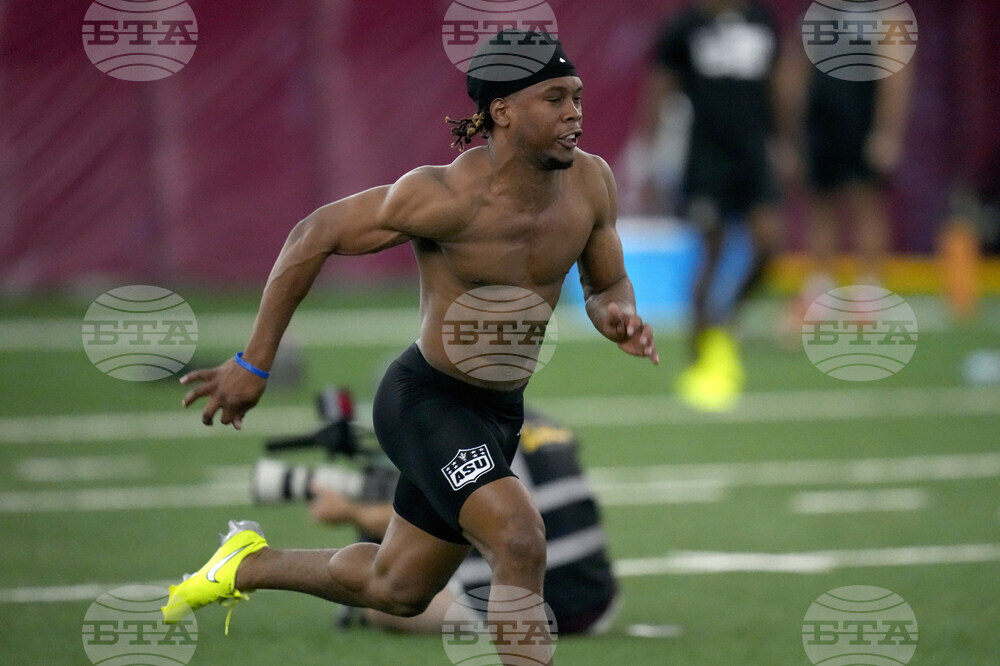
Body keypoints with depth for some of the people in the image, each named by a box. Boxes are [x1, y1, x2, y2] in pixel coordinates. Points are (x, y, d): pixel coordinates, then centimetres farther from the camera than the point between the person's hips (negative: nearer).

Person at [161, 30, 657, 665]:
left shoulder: (590, 180, -9)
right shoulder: (448, 196, -26)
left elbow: (608, 284, 8)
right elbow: (314, 237, -14)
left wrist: (619, 316, -19)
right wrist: (254, 364, -11)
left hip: (501, 410, 7)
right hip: (425, 399, -7)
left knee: (396, 589, 22)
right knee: (520, 541, -30)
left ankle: (248, 566, 47)